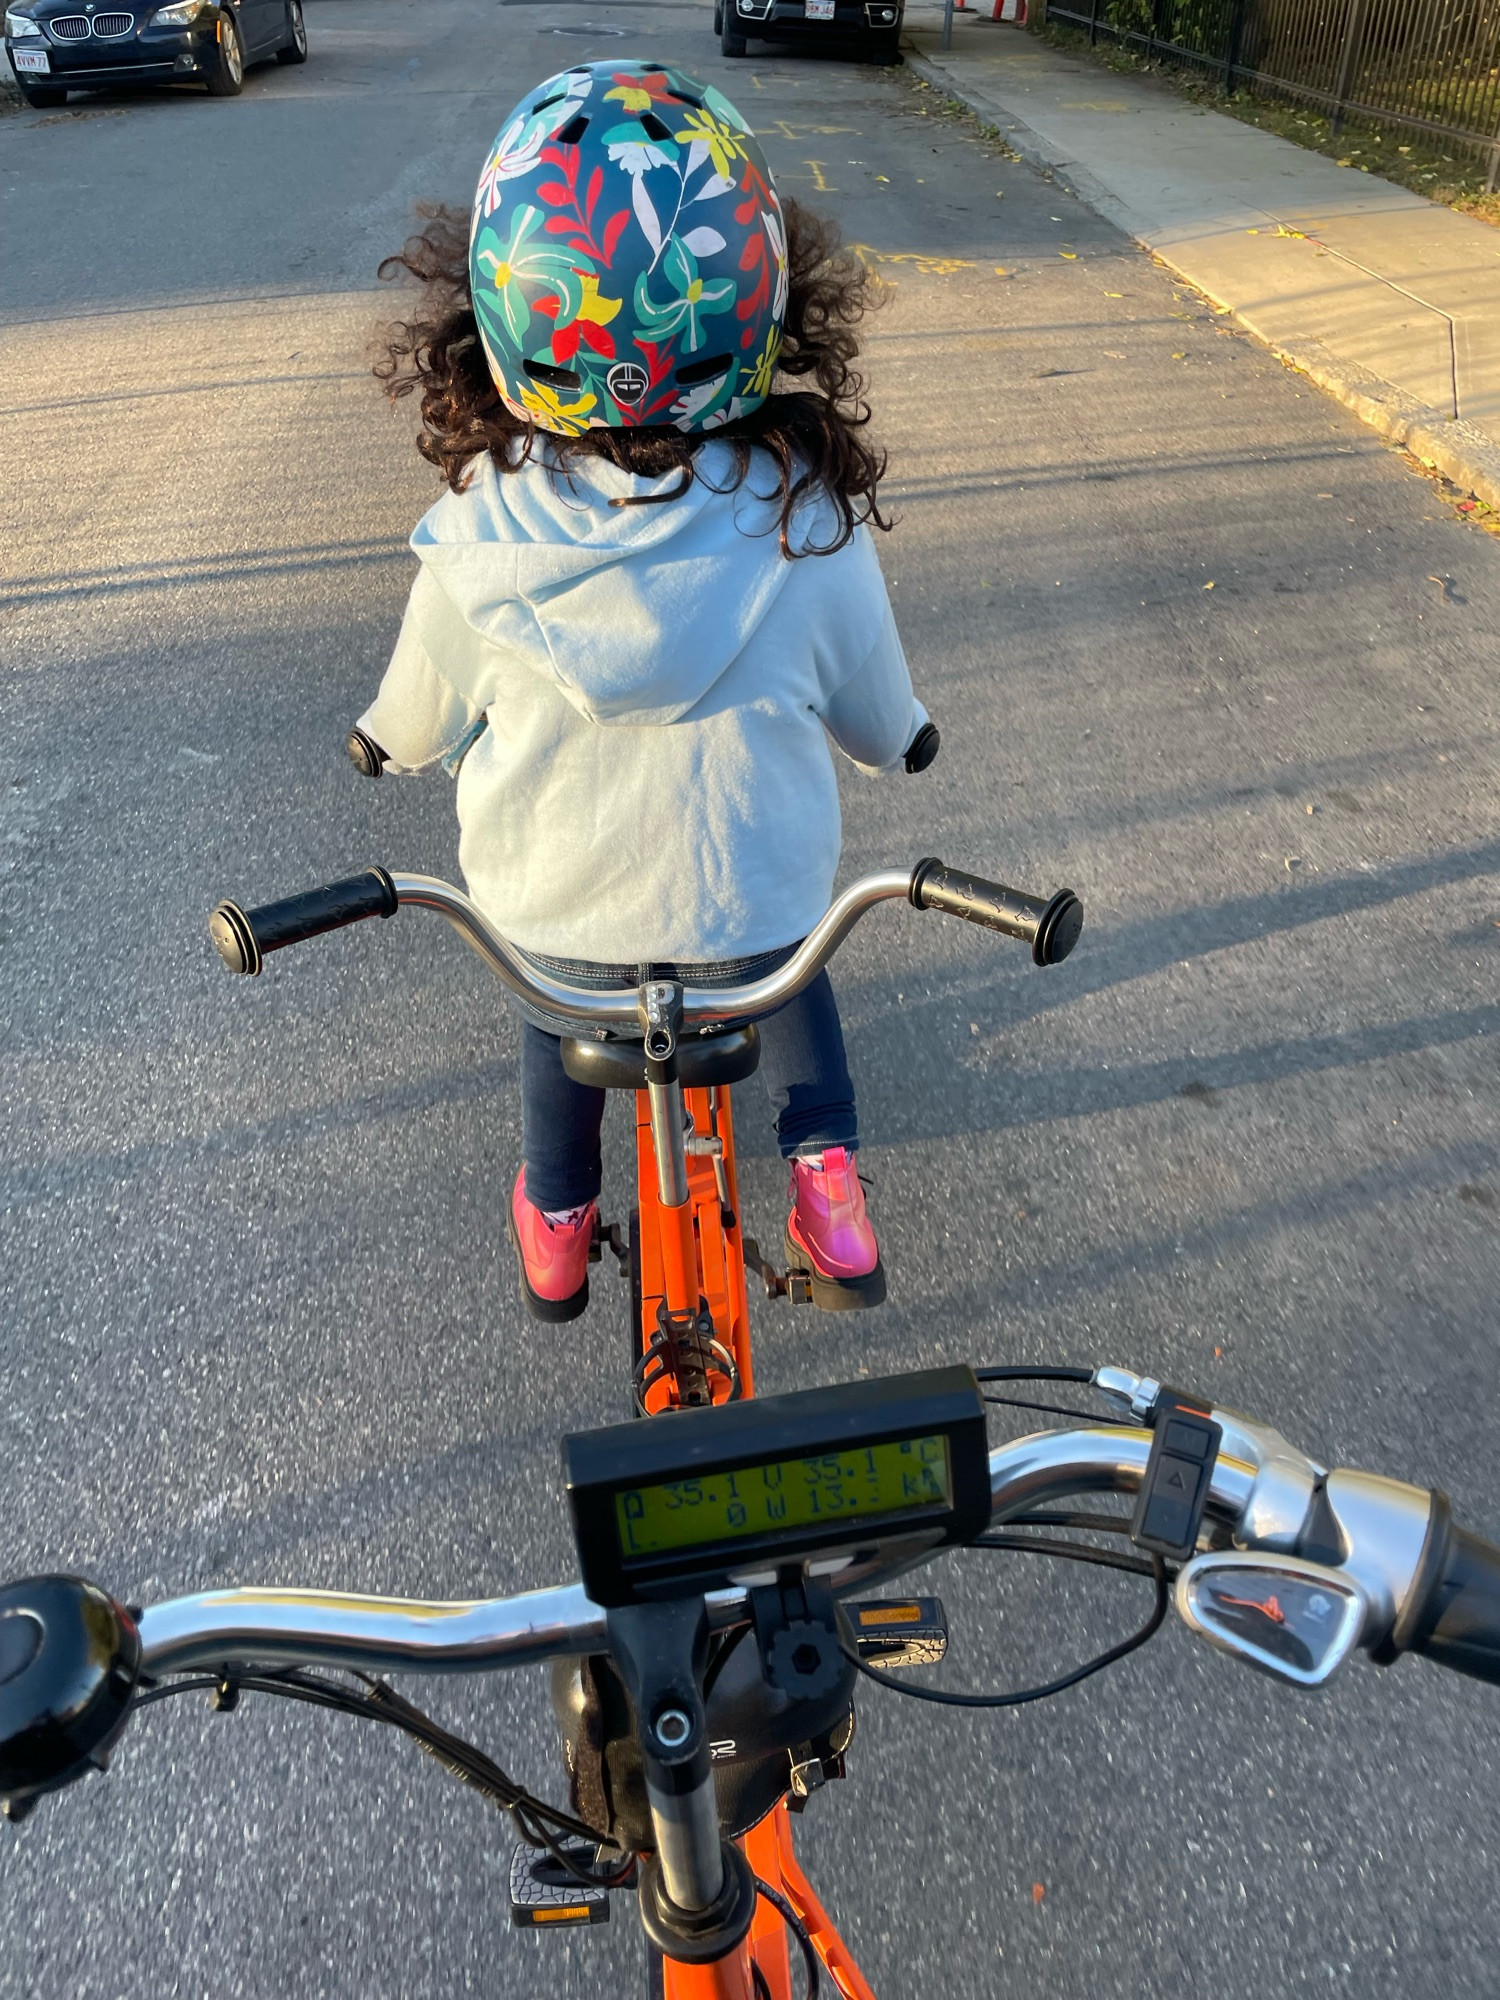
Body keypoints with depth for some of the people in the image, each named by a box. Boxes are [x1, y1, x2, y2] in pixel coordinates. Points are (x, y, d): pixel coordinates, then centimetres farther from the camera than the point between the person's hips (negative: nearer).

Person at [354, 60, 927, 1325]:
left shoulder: (478, 542, -21)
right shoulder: (814, 523, -21)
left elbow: (418, 729, -3)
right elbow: (880, 723, -5)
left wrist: (387, 741, 22)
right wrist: (897, 738, 20)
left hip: (550, 904, 1)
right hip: (751, 898, 0)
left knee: (562, 995, 34)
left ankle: (557, 1221, 49)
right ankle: (826, 1175, 31)